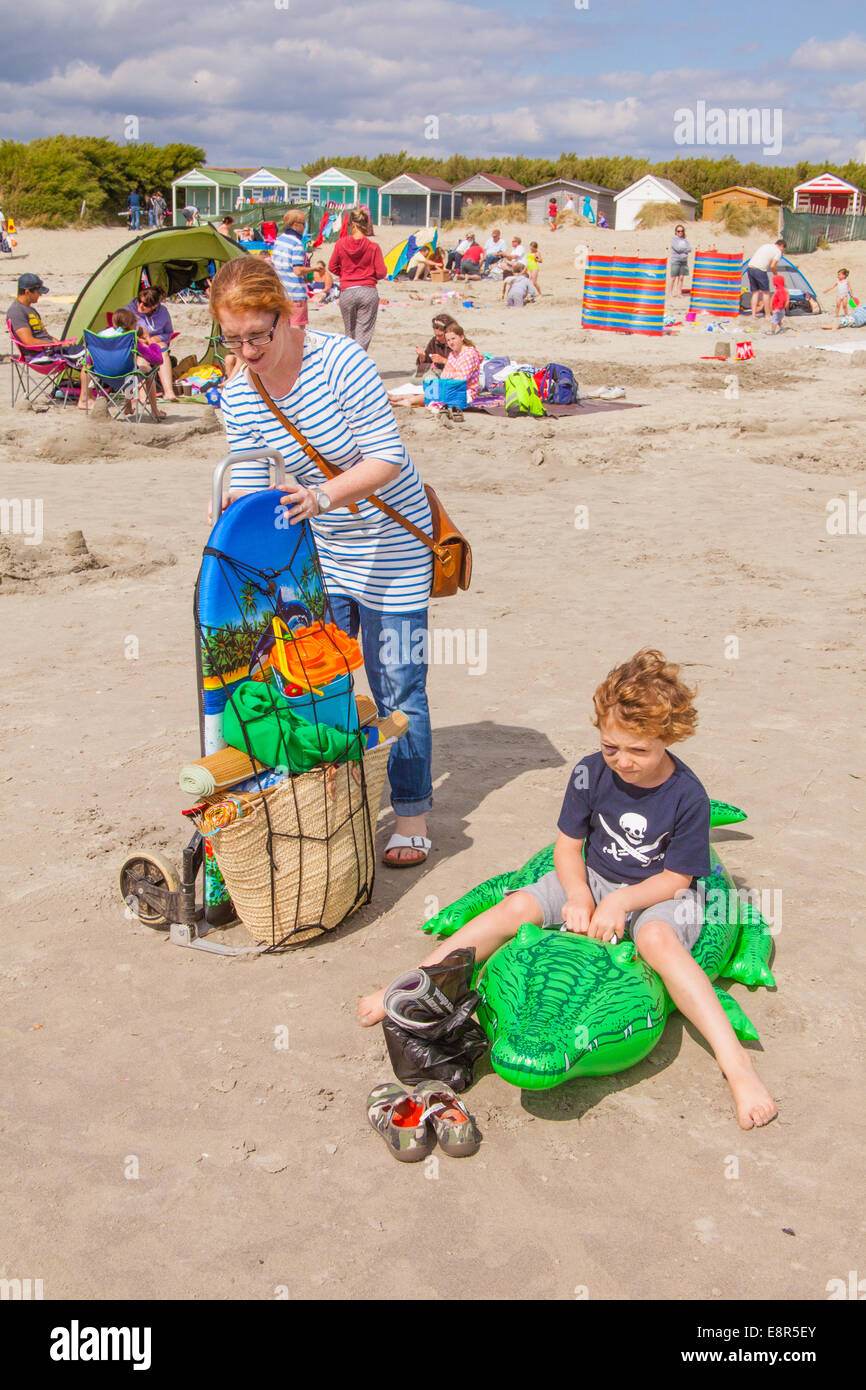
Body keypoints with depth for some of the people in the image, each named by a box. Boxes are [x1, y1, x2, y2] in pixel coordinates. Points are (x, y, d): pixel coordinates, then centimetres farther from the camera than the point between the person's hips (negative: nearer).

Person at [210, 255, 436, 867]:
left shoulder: (339, 360, -23)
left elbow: (388, 460, -26)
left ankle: (412, 815, 14)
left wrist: (324, 496, -39)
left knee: (397, 685, -1)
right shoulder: (239, 393, -6)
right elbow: (249, 487, -3)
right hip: (319, 548, 5)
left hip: (390, 541, -5)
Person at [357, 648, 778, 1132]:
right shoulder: (591, 773, -10)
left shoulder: (687, 795, -19)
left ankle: (735, 1061, -40)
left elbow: (676, 878, -13)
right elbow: (568, 844, -2)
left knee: (657, 938, -38)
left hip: (658, 893, -4)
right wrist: (578, 894, -20)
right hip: (592, 878, 4)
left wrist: (620, 900, -26)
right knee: (516, 906, -18)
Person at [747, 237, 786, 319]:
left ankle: (753, 314, 10)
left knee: (755, 292, 14)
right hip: (760, 270, -7)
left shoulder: (765, 245, 24)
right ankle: (767, 315, 9)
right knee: (766, 292, 5)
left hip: (750, 268, 7)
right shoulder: (778, 252, 2)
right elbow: (772, 266, -7)